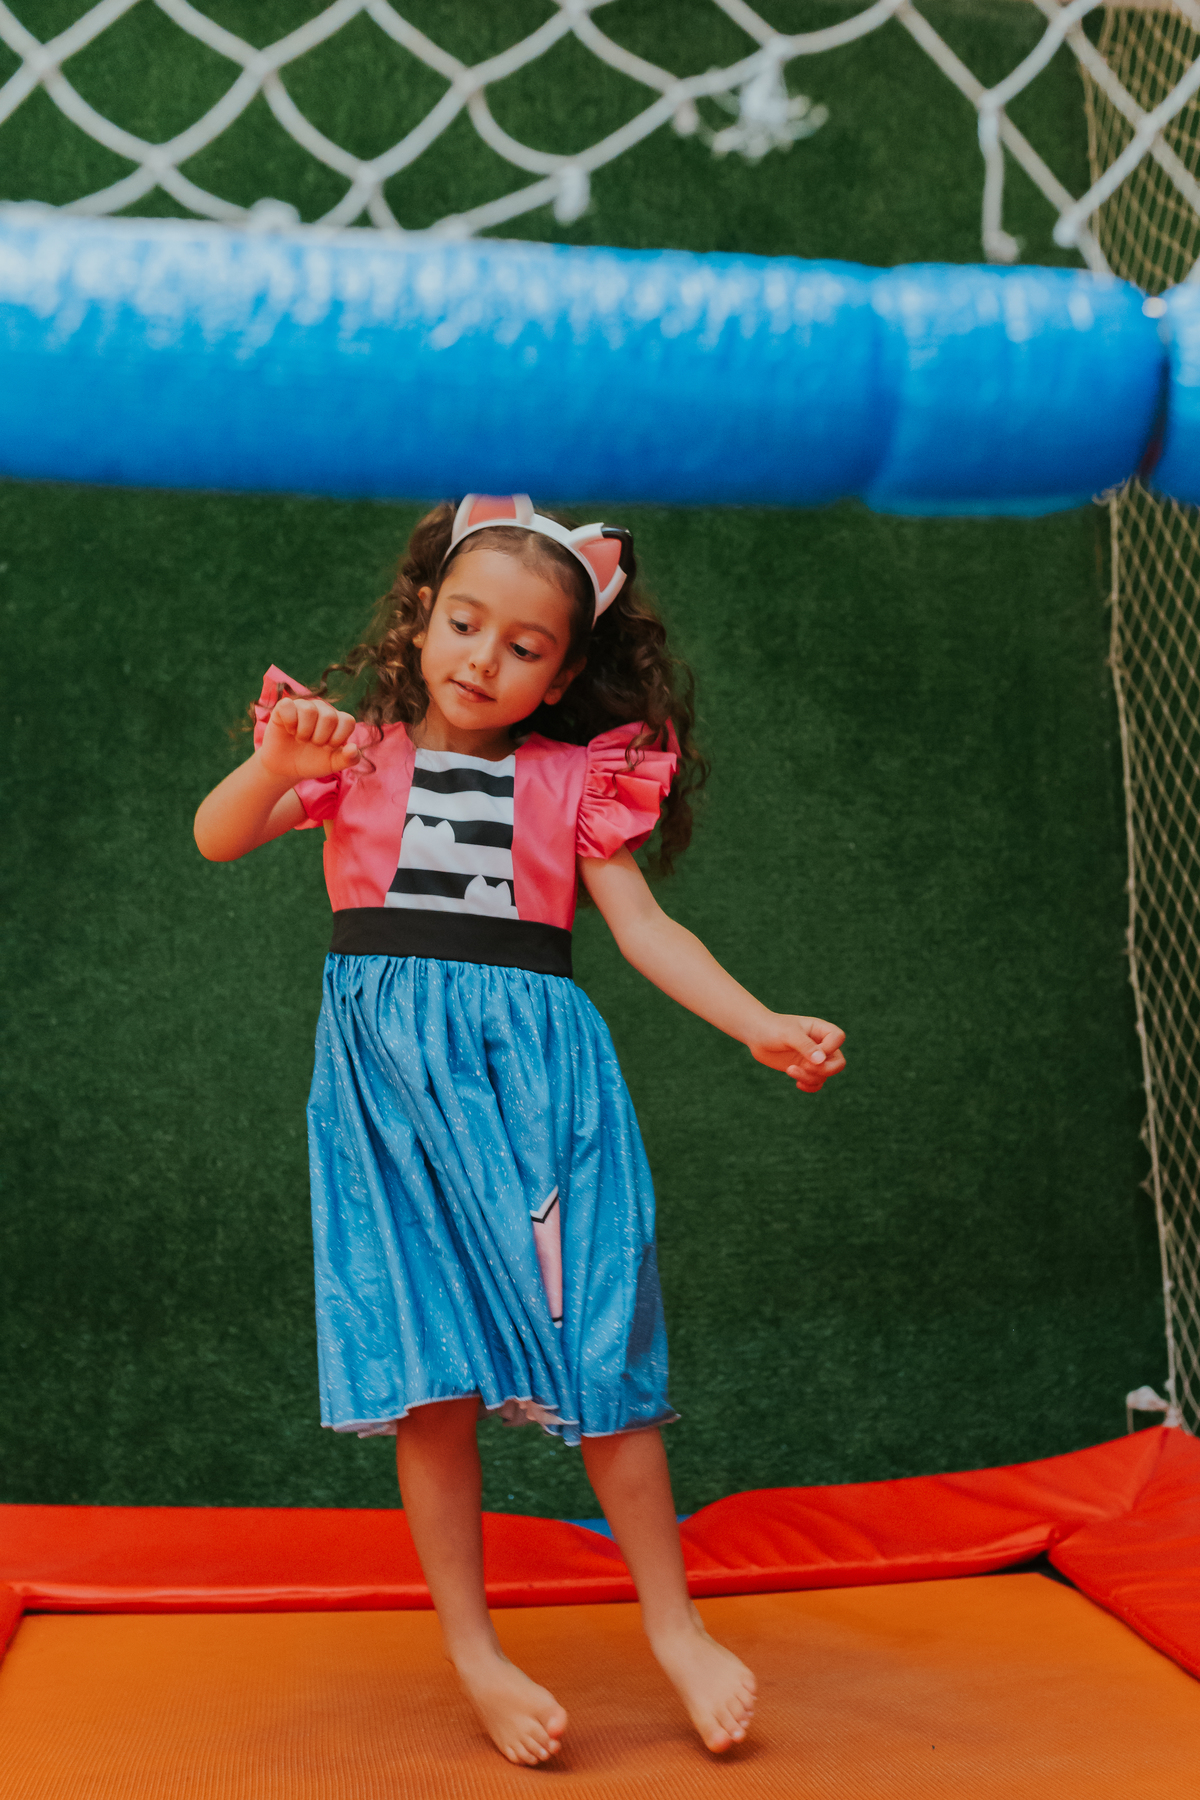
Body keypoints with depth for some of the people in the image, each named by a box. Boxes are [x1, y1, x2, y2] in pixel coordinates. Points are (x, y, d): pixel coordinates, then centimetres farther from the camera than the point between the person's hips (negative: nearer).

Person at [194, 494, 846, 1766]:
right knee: (430, 1375, 0)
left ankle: (672, 1623, 18)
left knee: (595, 1350, 0)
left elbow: (641, 925, 5)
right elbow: (217, 838, -2)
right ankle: (471, 1651, 15)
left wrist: (762, 1026, -8)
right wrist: (279, 762, -23)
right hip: (390, 1078, 0)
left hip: (532, 1070, 0)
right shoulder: (358, 753, 9)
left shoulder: (575, 776, 10)